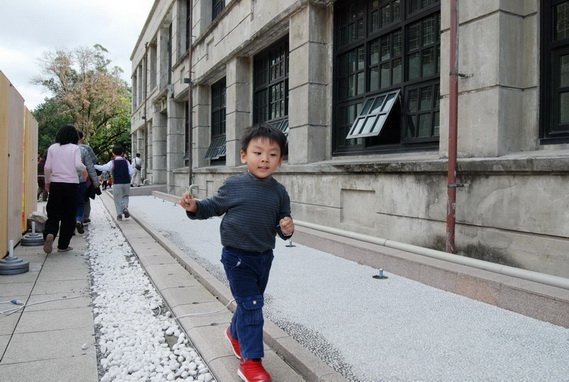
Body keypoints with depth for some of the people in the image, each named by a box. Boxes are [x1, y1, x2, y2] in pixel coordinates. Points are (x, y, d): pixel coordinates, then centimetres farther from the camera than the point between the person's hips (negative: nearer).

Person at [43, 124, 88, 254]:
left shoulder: (52, 148, 4)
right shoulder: (75, 148, -3)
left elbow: (47, 167, 2)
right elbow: (78, 165, -14)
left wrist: (47, 182, 14)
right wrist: (84, 170, 7)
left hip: (56, 184, 2)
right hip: (71, 184, -2)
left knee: (53, 215, 10)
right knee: (68, 216, 8)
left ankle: (49, 234, -18)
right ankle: (63, 245, 11)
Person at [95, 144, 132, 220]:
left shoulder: (112, 162, -4)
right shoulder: (126, 162, 3)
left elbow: (103, 168, -13)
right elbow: (130, 172, -3)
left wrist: (93, 166, -4)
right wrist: (125, 176, 11)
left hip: (117, 183, -2)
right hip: (126, 183, 2)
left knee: (117, 198, 10)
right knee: (125, 196, 22)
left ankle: (119, 214, 9)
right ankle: (125, 207, -2)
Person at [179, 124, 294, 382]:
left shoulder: (279, 192, -2)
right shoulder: (233, 186, -9)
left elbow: (283, 221, 4)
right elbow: (214, 207, 4)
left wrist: (287, 229, -18)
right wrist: (194, 207, -14)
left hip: (264, 256, 4)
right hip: (237, 256, -4)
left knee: (250, 303, 20)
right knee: (251, 305, -6)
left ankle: (235, 333, 49)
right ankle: (251, 361, 7)